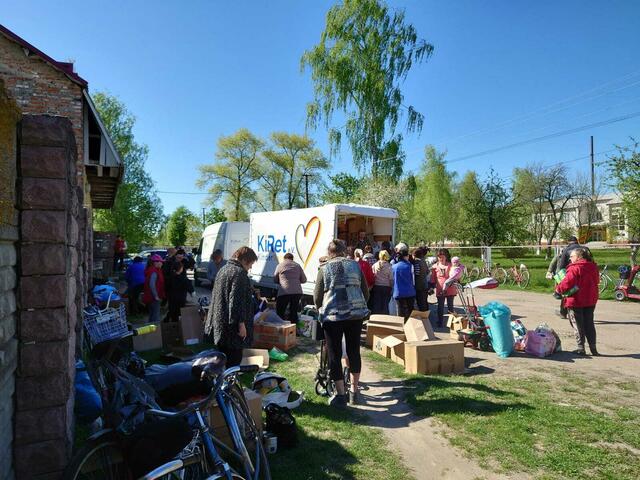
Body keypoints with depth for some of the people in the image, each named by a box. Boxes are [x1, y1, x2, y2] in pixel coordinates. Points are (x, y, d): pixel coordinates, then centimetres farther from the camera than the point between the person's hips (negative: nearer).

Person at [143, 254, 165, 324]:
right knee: (156, 318, -7)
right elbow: (152, 285, -27)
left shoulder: (151, 270, 13)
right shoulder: (154, 272, -18)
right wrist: (156, 296, -22)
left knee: (152, 315, 18)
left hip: (150, 297, 10)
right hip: (154, 298, -10)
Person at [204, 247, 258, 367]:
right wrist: (241, 323, -21)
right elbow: (237, 300, -23)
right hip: (232, 327, -10)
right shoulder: (239, 273, -16)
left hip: (219, 325, 10)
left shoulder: (223, 270, 15)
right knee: (233, 361, -3)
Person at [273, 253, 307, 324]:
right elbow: (304, 280, 14)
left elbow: (275, 280, 12)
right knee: (293, 313, 12)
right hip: (297, 292, 3)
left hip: (284, 292, -3)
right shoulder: (297, 265, 13)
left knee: (279, 313, 6)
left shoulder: (280, 265, 7)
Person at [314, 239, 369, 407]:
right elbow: (366, 293, 12)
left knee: (334, 355, 7)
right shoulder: (355, 265, 9)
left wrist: (321, 309, 24)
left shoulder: (324, 269, 1)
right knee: (354, 352, 17)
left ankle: (340, 395, 11)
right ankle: (354, 391, 26)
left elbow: (317, 298, 3)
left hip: (333, 316, -3)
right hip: (356, 314, 3)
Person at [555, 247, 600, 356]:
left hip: (576, 301, -7)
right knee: (589, 324, 15)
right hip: (591, 301, 7)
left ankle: (581, 348, 7)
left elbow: (567, 282, -24)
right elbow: (596, 281, 15)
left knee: (578, 326, 4)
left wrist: (558, 289, -7)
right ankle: (593, 348, 18)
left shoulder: (575, 268, -19)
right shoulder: (593, 267, 5)